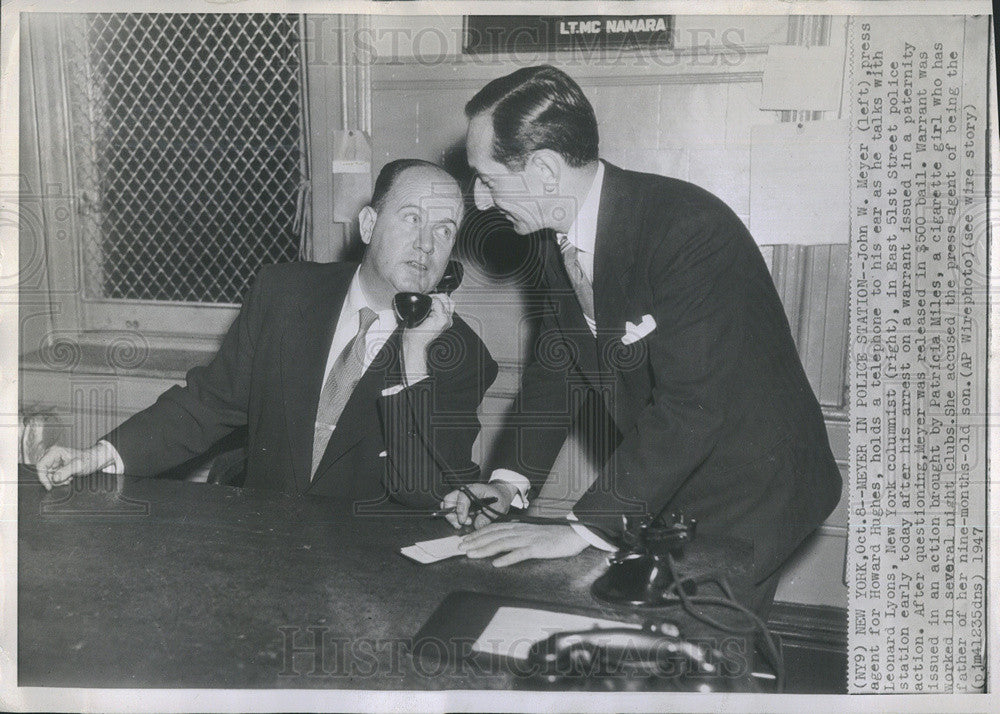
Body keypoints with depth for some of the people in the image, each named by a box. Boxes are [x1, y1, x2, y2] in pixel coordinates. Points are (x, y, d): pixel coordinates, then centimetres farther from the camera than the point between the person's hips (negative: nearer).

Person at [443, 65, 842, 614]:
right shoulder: (558, 240, -2)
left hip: (743, 493, -7)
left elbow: (691, 406, -32)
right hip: (655, 490, 7)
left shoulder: (690, 229, -28)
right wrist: (510, 480, -6)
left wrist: (581, 529, -30)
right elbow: (556, 364, 7)